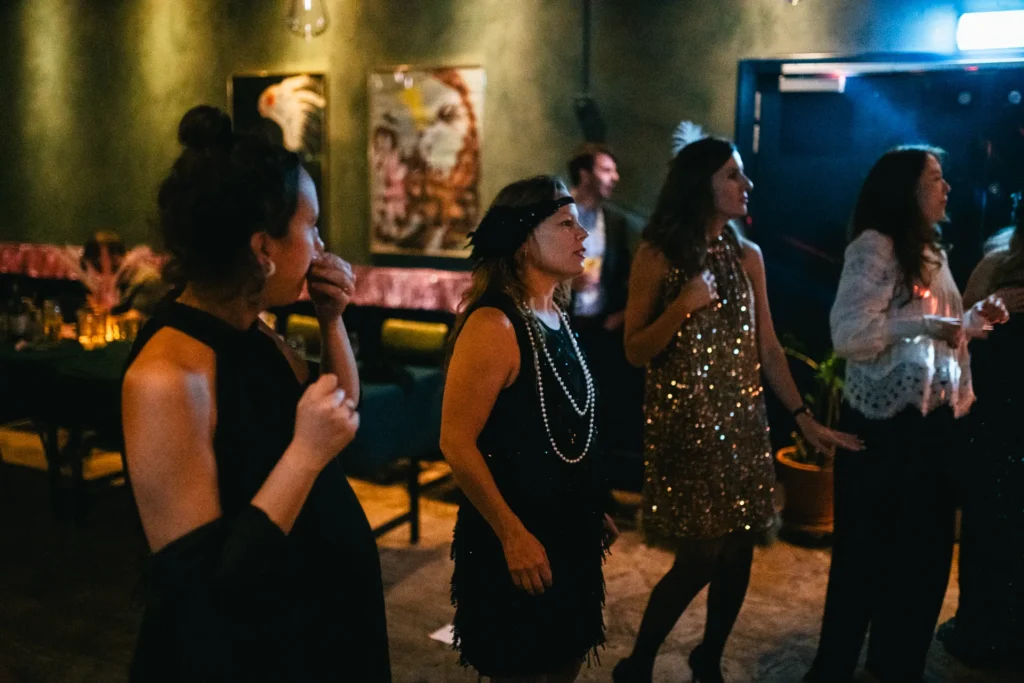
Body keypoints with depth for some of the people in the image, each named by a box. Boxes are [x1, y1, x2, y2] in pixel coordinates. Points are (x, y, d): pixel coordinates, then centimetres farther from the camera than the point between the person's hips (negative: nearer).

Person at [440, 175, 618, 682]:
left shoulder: (555, 317, 6)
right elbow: (456, 443, -23)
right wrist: (513, 535, -22)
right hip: (519, 539, -8)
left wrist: (594, 509, 17)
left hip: (569, 531, 8)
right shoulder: (493, 325, -21)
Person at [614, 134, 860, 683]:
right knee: (699, 557, -4)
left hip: (742, 419, 5)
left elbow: (767, 347, 8)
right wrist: (683, 305, -22)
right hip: (684, 422, -5)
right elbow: (635, 351, -8)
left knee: (738, 549, 8)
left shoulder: (747, 256, 7)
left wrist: (803, 417, 3)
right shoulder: (658, 256, -6)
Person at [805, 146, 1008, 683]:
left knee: (926, 549, 13)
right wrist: (922, 324, -27)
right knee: (867, 550, 3)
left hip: (934, 418, 8)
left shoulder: (931, 252, 15)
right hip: (884, 421, -8)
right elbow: (846, 334, -21)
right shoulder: (874, 247, -11)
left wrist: (977, 319, 5)